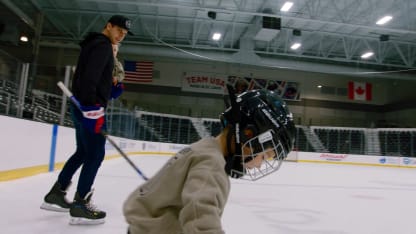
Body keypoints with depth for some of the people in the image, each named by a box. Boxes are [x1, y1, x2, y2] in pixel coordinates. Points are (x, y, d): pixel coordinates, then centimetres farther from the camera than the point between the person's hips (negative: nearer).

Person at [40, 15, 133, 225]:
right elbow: (90, 77, -22)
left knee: (83, 152, 16)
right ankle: (80, 206, -3)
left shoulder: (94, 44, 23)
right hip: (90, 107, -10)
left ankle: (55, 194, 24)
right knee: (95, 154, -7)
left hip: (81, 105, 10)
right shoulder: (103, 45, -9)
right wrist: (93, 106, -27)